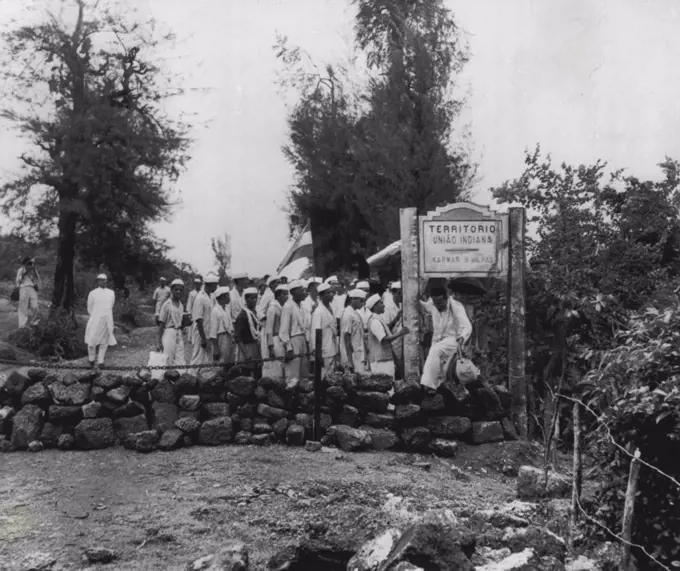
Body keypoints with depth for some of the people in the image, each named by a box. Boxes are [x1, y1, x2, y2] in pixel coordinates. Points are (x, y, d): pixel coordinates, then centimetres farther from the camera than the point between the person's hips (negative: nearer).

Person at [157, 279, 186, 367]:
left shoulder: (181, 305, 12)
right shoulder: (167, 304, -7)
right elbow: (161, 324, -8)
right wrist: (159, 341, -11)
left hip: (179, 333, 6)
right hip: (169, 332, -6)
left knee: (180, 363, 2)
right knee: (167, 360, -6)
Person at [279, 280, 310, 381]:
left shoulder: (300, 306, 12)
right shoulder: (288, 306, -11)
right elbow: (284, 330, -12)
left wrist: (307, 342, 10)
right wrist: (288, 348, -15)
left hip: (303, 341, 8)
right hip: (293, 341, -8)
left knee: (304, 376, 10)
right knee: (293, 377, -6)